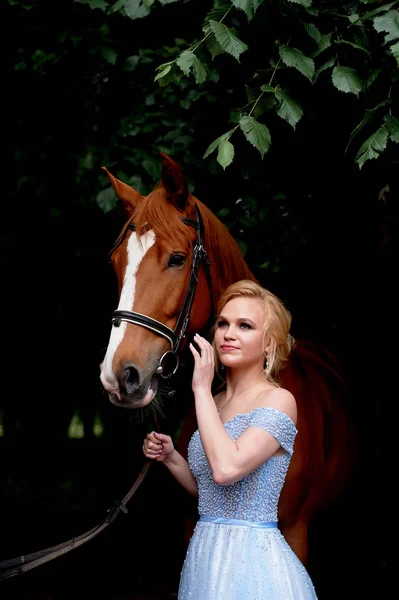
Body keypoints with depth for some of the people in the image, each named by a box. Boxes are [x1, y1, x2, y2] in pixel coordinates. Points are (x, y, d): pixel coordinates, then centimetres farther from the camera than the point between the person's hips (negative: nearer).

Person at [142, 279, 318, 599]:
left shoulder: (278, 400, -12)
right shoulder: (214, 402, 9)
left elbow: (226, 468, -27)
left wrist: (202, 389, -19)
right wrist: (170, 457, 2)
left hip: (253, 561, -7)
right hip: (205, 555, 7)